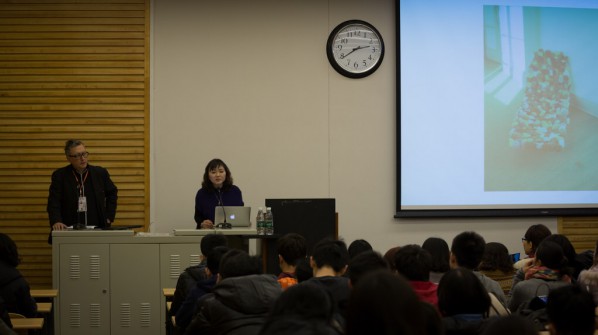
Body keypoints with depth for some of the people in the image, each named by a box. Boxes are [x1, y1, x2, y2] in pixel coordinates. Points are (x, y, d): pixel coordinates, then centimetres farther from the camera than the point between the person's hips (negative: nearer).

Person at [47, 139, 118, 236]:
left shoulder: (100, 173, 5)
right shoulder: (59, 176, 0)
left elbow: (112, 193, 20)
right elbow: (54, 202, -8)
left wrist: (109, 216, 11)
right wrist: (56, 221, -26)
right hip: (69, 230, -2)